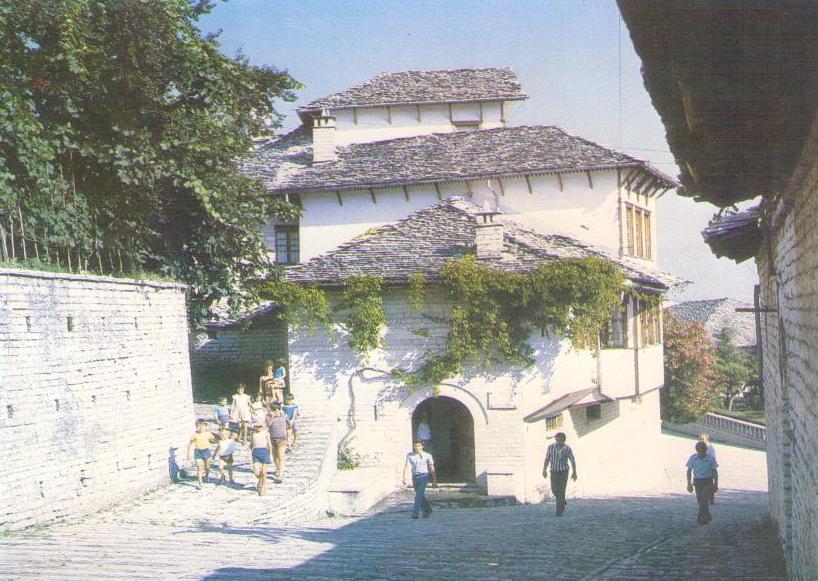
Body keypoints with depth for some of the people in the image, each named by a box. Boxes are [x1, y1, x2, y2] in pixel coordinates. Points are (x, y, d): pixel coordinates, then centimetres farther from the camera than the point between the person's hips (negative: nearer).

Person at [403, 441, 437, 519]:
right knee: (421, 496, 15)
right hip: (414, 477, 4)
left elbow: (432, 469, -2)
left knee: (419, 495, -18)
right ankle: (427, 510, 35)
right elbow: (407, 467, -8)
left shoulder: (427, 456, -6)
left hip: (424, 476, -4)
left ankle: (415, 513, -20)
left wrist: (434, 481, -2)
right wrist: (404, 478, -21)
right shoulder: (409, 455, 0)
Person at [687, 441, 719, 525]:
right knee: (700, 501, 7)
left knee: (704, 500, -16)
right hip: (697, 482, 3)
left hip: (708, 482, -3)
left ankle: (702, 518, -13)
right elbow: (689, 471, 0)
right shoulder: (693, 458, -7)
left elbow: (715, 472, -1)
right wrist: (689, 484, -5)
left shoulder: (711, 459, -11)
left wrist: (716, 484, -2)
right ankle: (707, 517, 24)